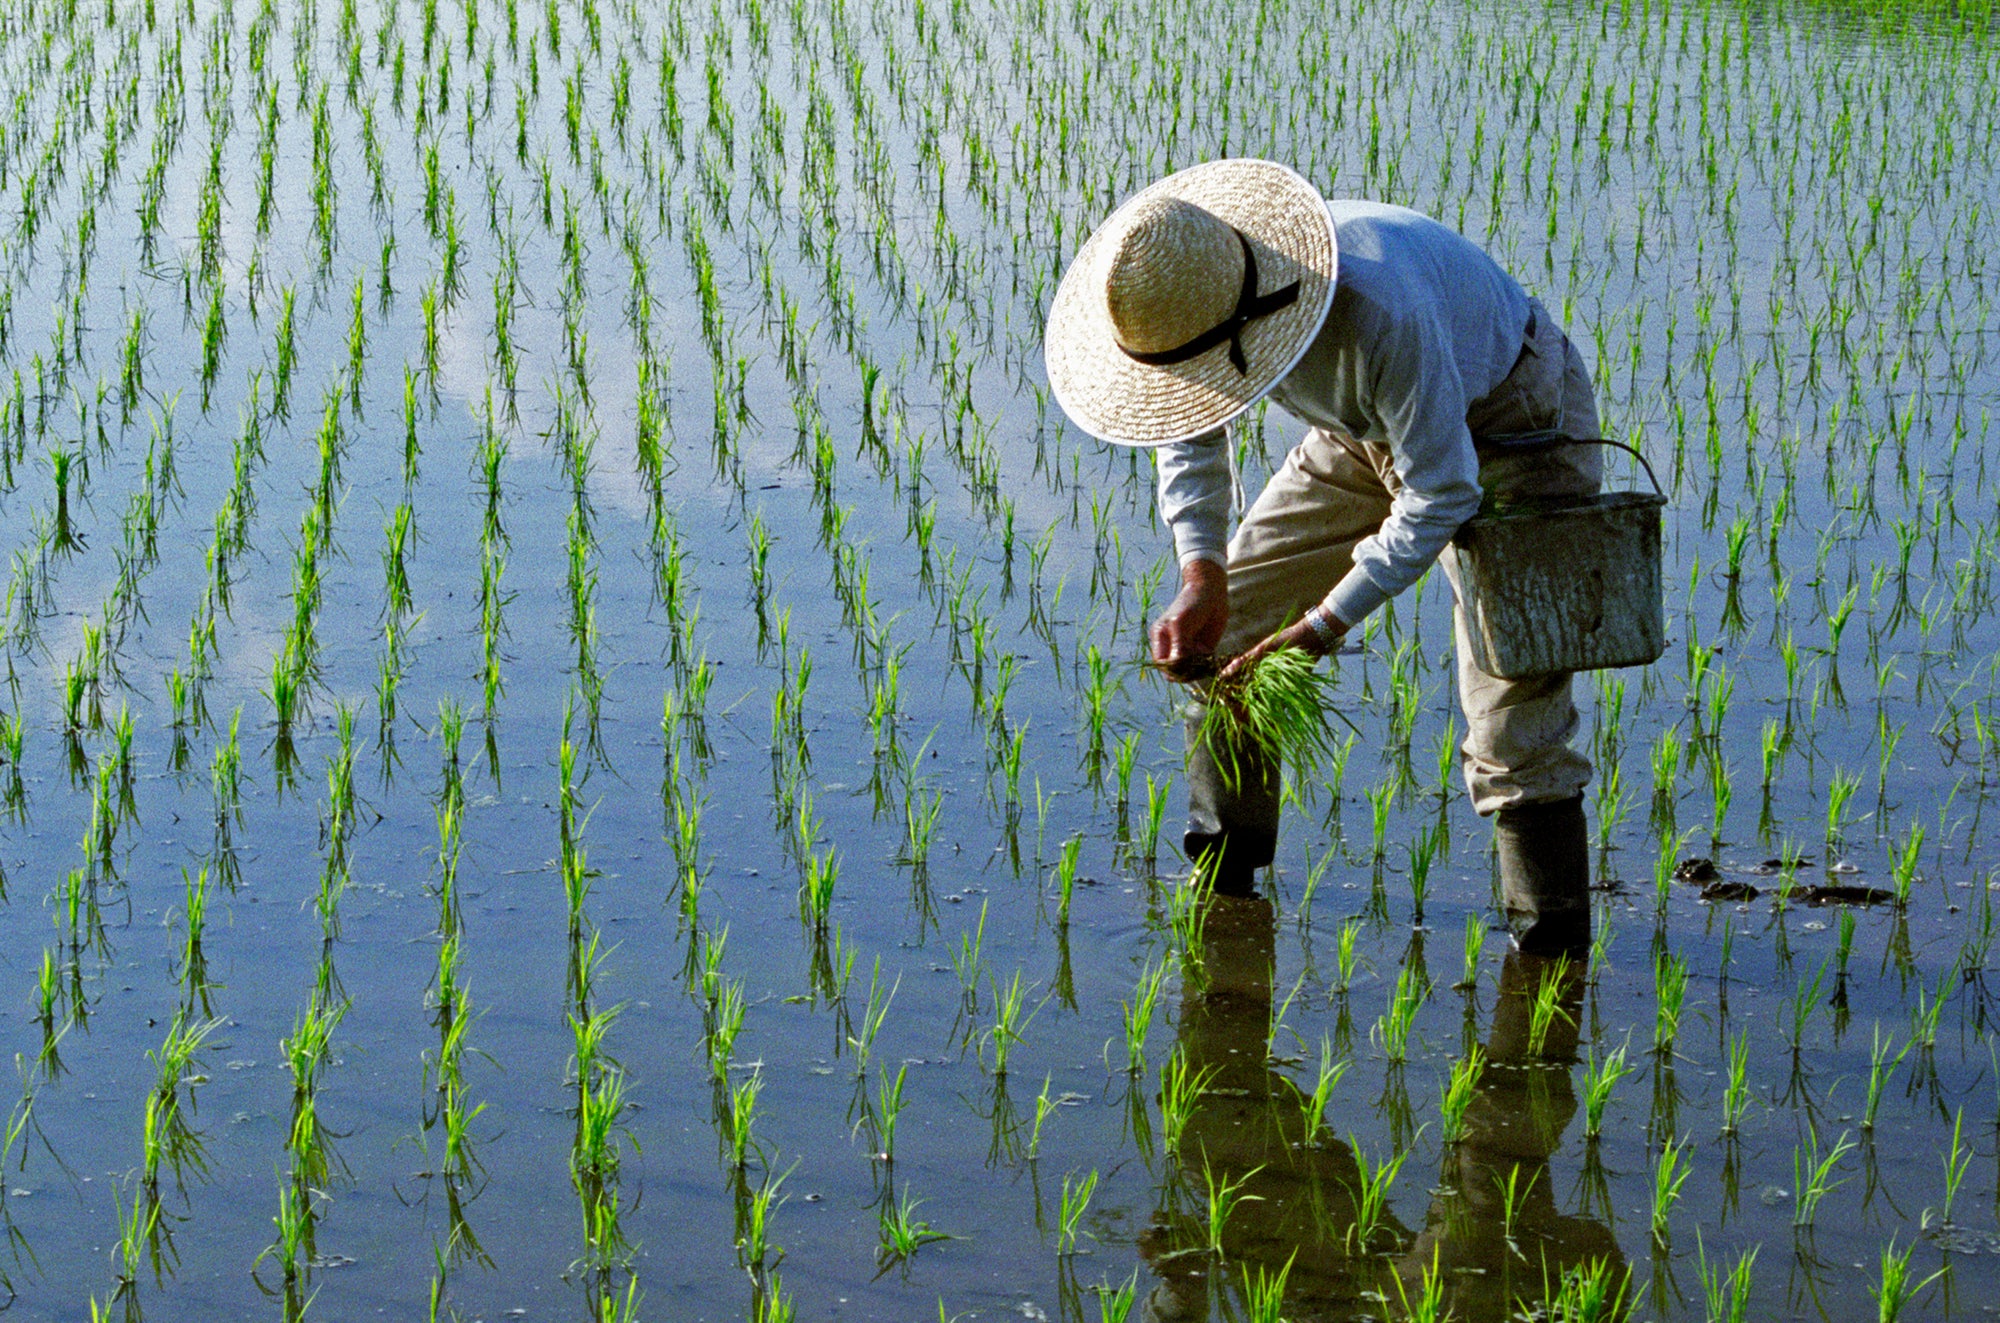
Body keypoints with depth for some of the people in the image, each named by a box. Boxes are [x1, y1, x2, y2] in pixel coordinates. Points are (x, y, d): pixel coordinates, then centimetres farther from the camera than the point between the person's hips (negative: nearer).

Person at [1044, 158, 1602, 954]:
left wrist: (1326, 625, -31)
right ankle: (1219, 878, 19)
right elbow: (1191, 429, 1)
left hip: (1514, 424, -7)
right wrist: (1202, 578, -10)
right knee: (1225, 617, 4)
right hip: (1367, 435, 7)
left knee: (1513, 708, -18)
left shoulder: (1378, 312, -43)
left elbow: (1442, 494, -33)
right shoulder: (1198, 296, -20)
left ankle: (1552, 952, -9)